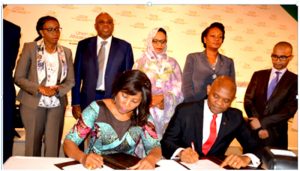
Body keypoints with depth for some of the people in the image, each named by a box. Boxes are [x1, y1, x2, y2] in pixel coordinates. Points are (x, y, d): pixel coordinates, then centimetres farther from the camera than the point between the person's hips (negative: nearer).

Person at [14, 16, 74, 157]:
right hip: (33, 104, -2)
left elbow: (70, 80, 5)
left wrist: (57, 90, -14)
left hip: (57, 105, 2)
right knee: (33, 145, 8)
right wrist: (40, 89, -18)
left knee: (53, 146, 2)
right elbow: (19, 78, -4)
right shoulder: (30, 48, -3)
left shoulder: (66, 52, 5)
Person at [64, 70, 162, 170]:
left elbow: (155, 147, -6)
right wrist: (83, 157, -30)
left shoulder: (143, 116, -2)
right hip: (96, 166, -1)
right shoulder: (96, 109, -9)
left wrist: (151, 158, -28)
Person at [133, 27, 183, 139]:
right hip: (145, 111, 0)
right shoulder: (140, 63, 10)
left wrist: (161, 98, -12)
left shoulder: (172, 63, 12)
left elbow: (178, 90, 4)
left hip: (166, 112, 1)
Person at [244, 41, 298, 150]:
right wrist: (260, 127, -10)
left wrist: (262, 122, -15)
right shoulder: (258, 75, 7)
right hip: (253, 130, 2)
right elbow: (248, 100, 0)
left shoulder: (294, 80, 1)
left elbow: (290, 109, -9)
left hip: (276, 135, -2)